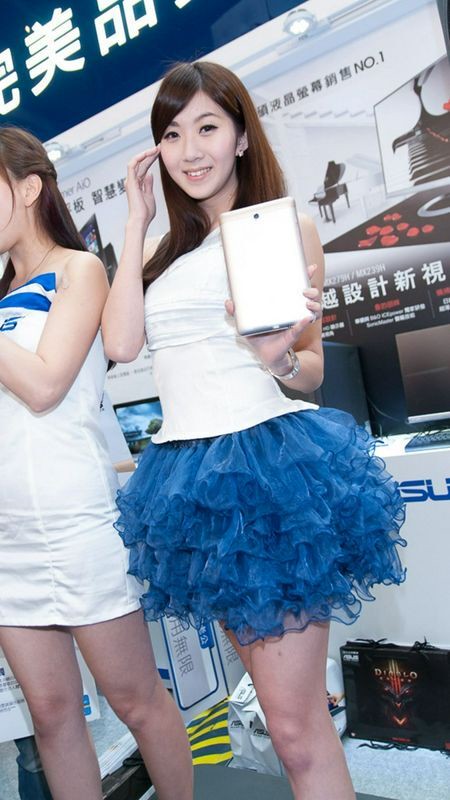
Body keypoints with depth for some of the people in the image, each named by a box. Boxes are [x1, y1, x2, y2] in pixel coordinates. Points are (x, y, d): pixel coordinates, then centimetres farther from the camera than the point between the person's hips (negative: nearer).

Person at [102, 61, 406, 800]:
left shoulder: (286, 225, 3)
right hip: (189, 476, 5)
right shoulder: (163, 248, 15)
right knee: (286, 704, 19)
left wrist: (281, 358, -21)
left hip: (272, 463, -5)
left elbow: (312, 370, 2)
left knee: (296, 729, 0)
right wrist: (138, 220, 3)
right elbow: (121, 343, -3)